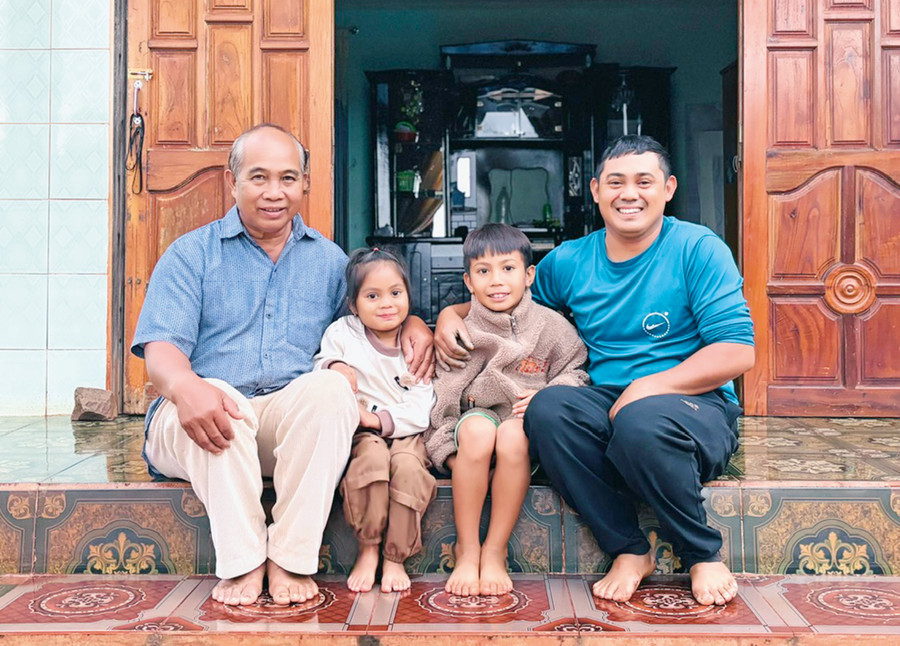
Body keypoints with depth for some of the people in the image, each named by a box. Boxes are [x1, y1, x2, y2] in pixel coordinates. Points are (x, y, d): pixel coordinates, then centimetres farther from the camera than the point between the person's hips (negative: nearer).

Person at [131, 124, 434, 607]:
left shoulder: (328, 260, 19)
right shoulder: (191, 254, 9)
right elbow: (162, 347, -3)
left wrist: (413, 324, 1)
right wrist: (185, 387, -27)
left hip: (295, 426, 2)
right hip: (203, 424, -1)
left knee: (329, 386, -30)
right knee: (213, 398, -35)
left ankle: (291, 559, -26)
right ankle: (241, 562, -27)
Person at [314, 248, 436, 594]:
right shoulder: (341, 333, 10)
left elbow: (420, 410, -2)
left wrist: (377, 418, -18)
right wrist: (334, 368, -16)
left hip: (406, 432, 1)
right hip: (360, 433, 0)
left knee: (408, 465, -33)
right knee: (373, 456, -35)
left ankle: (395, 558, -18)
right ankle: (367, 550, -20)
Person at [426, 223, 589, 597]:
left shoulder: (550, 326, 5)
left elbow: (575, 373, 7)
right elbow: (441, 397, 5)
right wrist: (447, 447, -6)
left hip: (525, 417, 0)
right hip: (475, 414, 1)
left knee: (513, 435, -37)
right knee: (478, 429, -36)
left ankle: (495, 551, -23)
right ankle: (466, 549, -23)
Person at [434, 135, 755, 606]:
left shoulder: (698, 249, -1)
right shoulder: (568, 262, 11)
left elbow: (737, 352, -9)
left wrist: (650, 386, -21)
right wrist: (450, 314, 4)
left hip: (697, 406, -3)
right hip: (606, 405, 4)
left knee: (642, 421, -38)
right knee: (548, 407, -29)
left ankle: (703, 555, -10)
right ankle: (629, 550, -13)